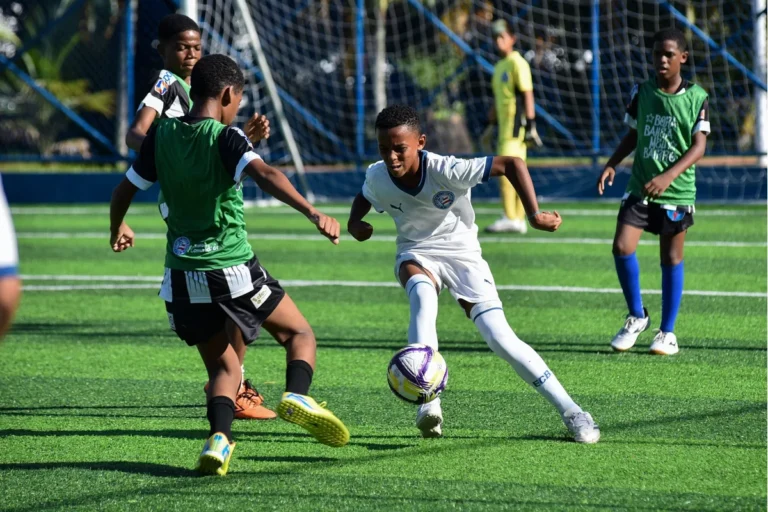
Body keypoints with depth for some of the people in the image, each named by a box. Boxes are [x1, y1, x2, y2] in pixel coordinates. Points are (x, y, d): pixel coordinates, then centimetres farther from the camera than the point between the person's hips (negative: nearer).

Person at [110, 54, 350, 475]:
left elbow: (123, 192, 11)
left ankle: (219, 437, -15)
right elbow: (265, 175, -29)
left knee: (223, 366, 14)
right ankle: (297, 395, -16)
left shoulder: (161, 136, 3)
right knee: (299, 335, 15)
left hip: (182, 276, 4)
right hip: (232, 268, -4)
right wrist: (312, 212, -40)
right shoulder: (226, 139, -10)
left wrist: (118, 229, 32)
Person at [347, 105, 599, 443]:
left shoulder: (446, 171, -28)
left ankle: (571, 412, -3)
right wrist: (354, 223, -8)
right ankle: (428, 400, -42)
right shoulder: (377, 177, -13)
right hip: (416, 255, 2)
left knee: (501, 339, -16)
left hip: (462, 254, -2)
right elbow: (364, 198, 13)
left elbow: (512, 164, -24)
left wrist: (534, 215, -30)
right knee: (422, 293, -37)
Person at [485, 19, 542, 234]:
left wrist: (531, 124, -19)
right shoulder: (499, 66, 18)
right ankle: (519, 220, 9)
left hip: (516, 125, -9)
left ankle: (509, 218, -14)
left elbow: (527, 95, -15)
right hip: (505, 126, 9)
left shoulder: (517, 63, -9)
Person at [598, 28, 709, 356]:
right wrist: (612, 164, -2)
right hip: (639, 187, 2)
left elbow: (698, 146, -9)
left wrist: (669, 175, -23)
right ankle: (636, 317, 9)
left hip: (677, 192, -2)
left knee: (671, 259, 5)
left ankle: (667, 332, 18)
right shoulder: (642, 93, 4)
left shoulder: (697, 98, -5)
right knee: (622, 247, -13)